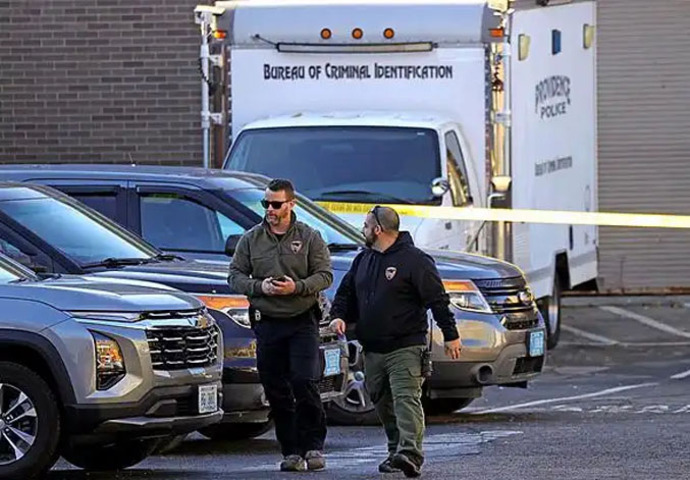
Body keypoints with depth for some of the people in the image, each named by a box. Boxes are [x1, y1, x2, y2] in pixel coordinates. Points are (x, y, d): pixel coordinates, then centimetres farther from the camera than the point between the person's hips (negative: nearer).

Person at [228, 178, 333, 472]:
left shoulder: (309, 238, 3)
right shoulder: (251, 239, 9)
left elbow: (324, 275, 0)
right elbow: (235, 276, 8)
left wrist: (297, 287, -16)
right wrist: (259, 286, -11)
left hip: (302, 321, -3)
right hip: (267, 323, 3)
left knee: (305, 382, -14)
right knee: (276, 391, 2)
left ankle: (313, 446, -2)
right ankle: (291, 451, 9)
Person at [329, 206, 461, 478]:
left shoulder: (413, 260, -7)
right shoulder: (363, 260, 16)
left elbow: (438, 299, -8)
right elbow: (346, 292, 23)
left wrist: (450, 335, -10)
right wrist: (339, 315, 2)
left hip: (405, 349, -8)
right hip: (372, 350, 8)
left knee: (406, 399, -17)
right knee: (383, 404, 11)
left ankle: (410, 453, -29)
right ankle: (396, 451, 21)